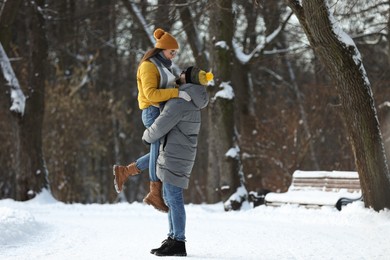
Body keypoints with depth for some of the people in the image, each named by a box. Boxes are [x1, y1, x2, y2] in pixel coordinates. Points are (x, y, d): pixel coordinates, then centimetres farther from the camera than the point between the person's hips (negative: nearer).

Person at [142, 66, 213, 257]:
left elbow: (161, 126, -14)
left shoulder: (179, 102, -16)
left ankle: (178, 243, -9)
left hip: (174, 157, -10)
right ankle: (173, 239, 18)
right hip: (178, 156, 10)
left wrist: (147, 137, 4)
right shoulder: (192, 103, 14)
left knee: (174, 198, -9)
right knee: (169, 198, 15)